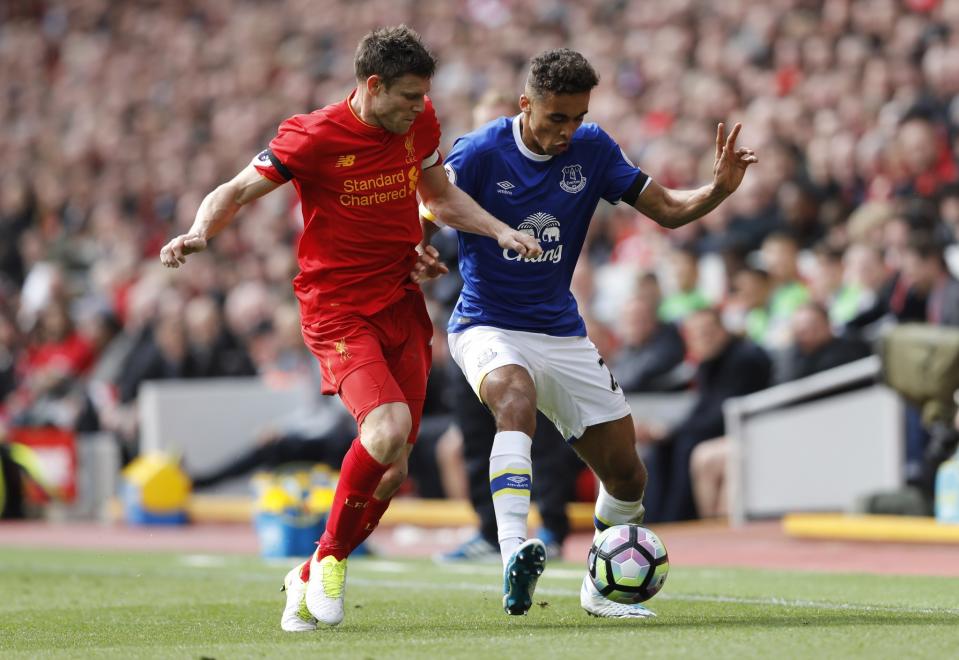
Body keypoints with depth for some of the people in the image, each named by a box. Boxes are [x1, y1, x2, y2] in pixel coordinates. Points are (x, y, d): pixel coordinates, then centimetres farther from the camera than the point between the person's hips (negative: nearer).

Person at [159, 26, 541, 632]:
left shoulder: (419, 122, 3)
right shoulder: (314, 137, -15)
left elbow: (441, 195, 21)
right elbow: (236, 192, -10)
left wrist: (501, 231, 8)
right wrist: (198, 234, -29)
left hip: (402, 304, 6)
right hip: (337, 308, -6)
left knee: (392, 471, 2)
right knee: (388, 429, -28)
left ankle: (310, 582, 21)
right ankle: (330, 558, -4)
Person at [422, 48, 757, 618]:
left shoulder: (592, 149, -2)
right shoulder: (481, 153, -14)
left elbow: (667, 209, 3)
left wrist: (719, 189, -17)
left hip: (563, 333, 5)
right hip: (488, 327, -5)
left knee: (627, 475, 4)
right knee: (516, 397, -39)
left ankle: (602, 588, 29)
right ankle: (515, 556, -51)